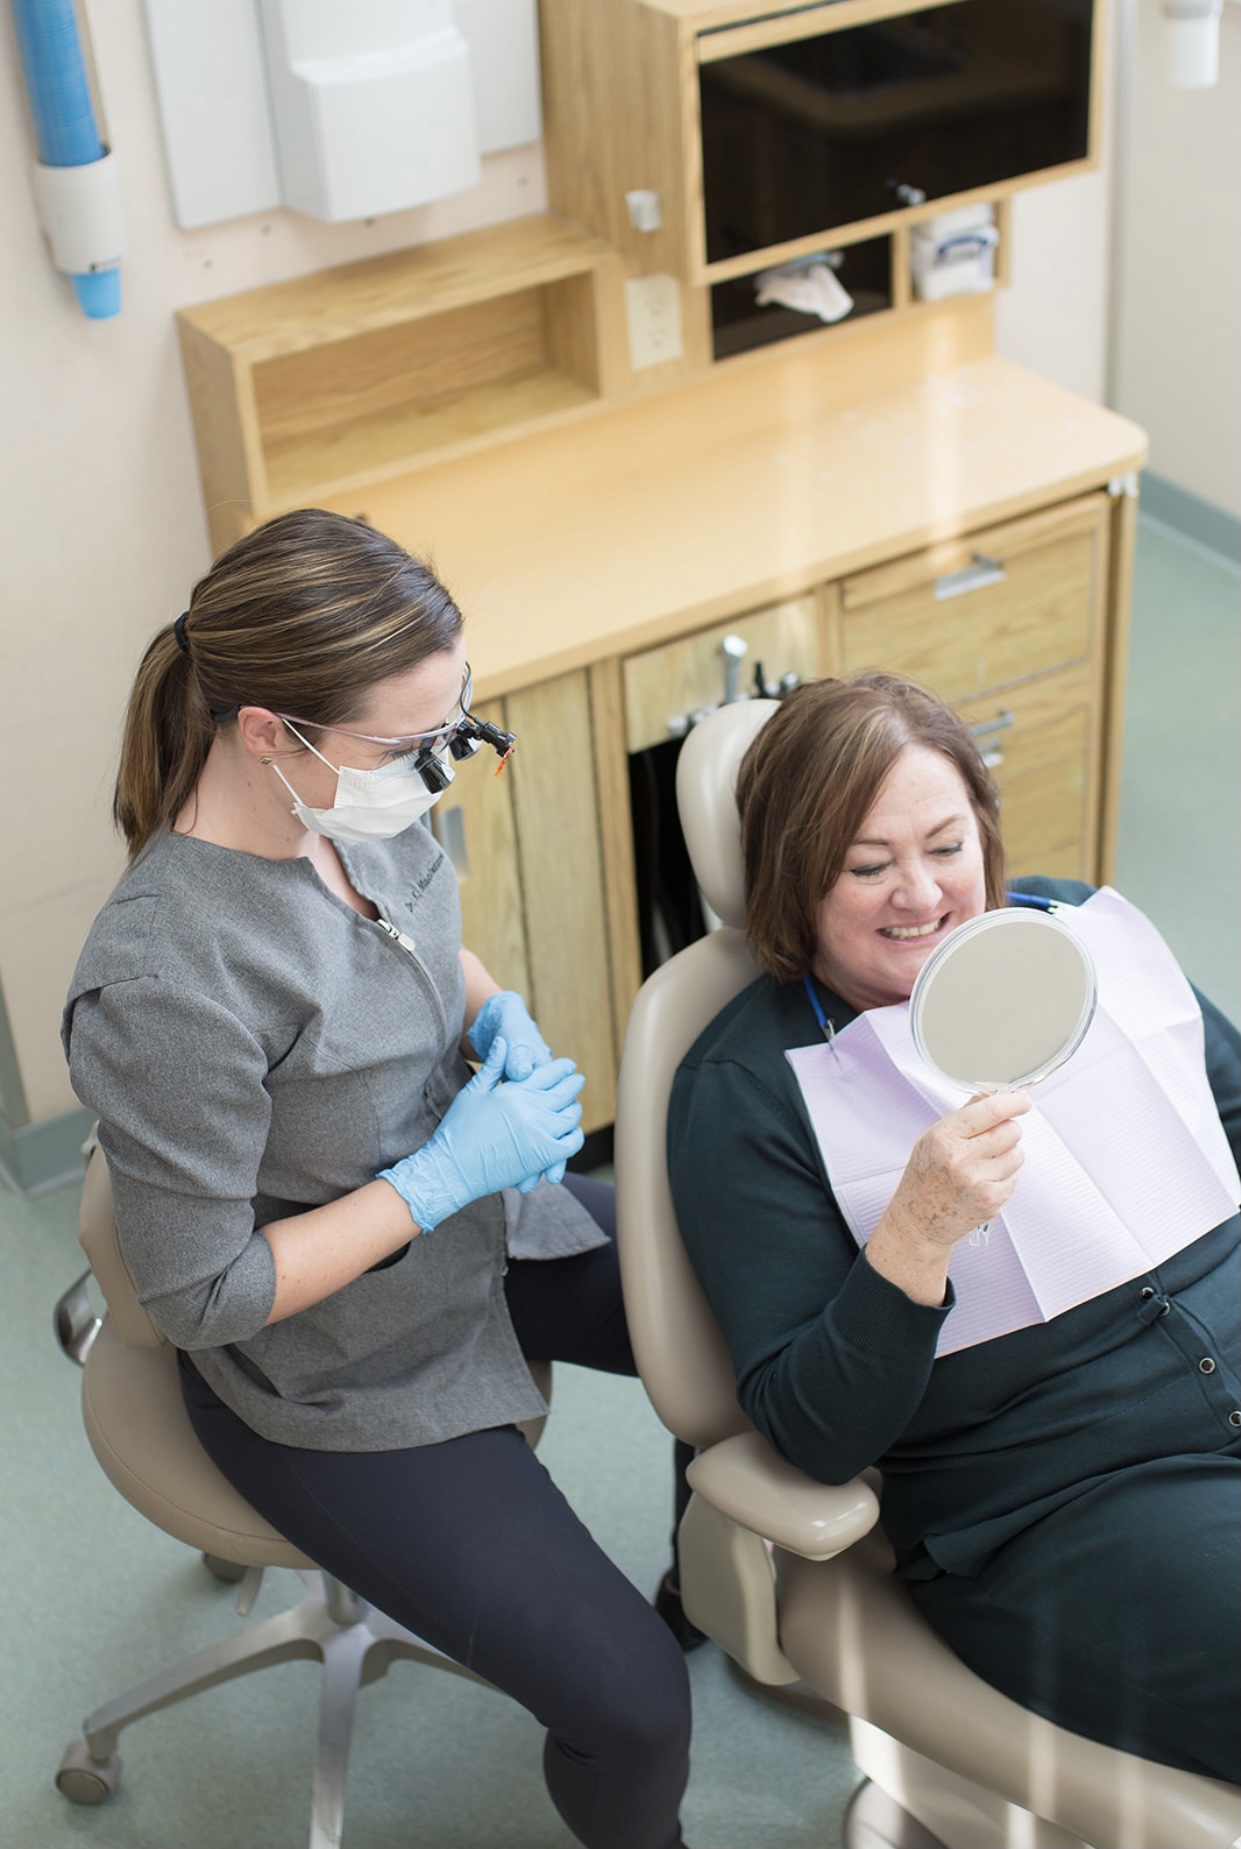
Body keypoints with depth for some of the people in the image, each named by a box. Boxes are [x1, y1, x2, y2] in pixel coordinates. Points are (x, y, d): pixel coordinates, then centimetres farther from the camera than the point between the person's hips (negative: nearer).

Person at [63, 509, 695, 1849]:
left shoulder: (358, 804, -14)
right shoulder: (165, 985, -36)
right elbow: (199, 1296, -26)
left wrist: (497, 1017, -11)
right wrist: (447, 1174, -26)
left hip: (484, 1215, 8)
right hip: (342, 1384, -7)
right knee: (629, 1708, -10)